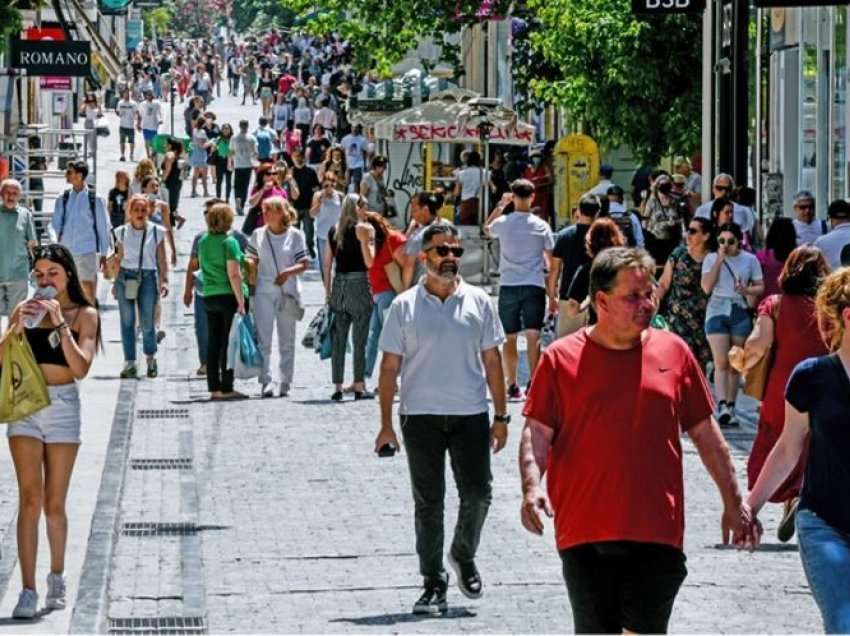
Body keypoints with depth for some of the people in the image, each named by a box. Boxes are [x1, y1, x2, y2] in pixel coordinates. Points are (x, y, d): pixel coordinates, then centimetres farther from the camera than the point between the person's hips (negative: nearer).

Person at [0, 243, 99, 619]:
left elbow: (81, 369, -11)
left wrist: (61, 325, -17)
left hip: (62, 406, -1)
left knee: (54, 504, 7)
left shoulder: (84, 315, 1)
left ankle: (56, 578, 28)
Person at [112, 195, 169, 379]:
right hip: (126, 277, 1)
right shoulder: (122, 232, 6)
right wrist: (116, 282, 11)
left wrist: (164, 281, -5)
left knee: (147, 323, -2)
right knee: (127, 322, -1)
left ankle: (150, 358, 21)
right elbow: (120, 258, 13)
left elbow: (162, 259, 4)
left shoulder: (156, 232, 2)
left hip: (148, 277, -1)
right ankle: (130, 363, 5)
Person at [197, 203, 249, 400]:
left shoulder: (203, 241, 7)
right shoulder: (229, 242, -13)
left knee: (213, 343, 9)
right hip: (229, 296, -6)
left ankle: (214, 388, 9)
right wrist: (241, 302, -16)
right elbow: (234, 275, -17)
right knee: (229, 343, -2)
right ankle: (226, 388, -2)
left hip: (209, 296, 6)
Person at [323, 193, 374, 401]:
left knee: (338, 339, 7)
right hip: (358, 282, -5)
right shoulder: (361, 229, -6)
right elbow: (368, 261, -10)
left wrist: (328, 291, 16)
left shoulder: (333, 231, 10)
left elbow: (327, 263, 11)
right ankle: (359, 386, -3)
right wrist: (371, 240, 4)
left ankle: (337, 386, 7)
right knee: (359, 338, -1)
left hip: (338, 284, 5)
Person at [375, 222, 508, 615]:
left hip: (471, 415, 1)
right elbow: (390, 367, 4)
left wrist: (501, 416, 5)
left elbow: (492, 361, 9)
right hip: (421, 416, -1)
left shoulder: (478, 302, 6)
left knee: (478, 493, -3)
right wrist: (386, 424, -1)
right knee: (428, 503, 3)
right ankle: (433, 583, 10)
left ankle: (464, 556, 23)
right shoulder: (405, 307, 2)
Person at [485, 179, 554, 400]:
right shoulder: (541, 226, -1)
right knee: (533, 336, -2)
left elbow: (487, 228, 23)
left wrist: (500, 205, 21)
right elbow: (551, 258, 3)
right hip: (534, 285, -1)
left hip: (509, 285, 1)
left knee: (510, 338, 7)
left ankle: (513, 386, 8)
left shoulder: (503, 223, -2)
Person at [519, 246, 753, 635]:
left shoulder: (673, 352, 7)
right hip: (585, 529, 0)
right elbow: (537, 433, 1)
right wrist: (532, 487, -17)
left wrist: (733, 503, 13)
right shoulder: (562, 358, 2)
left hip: (656, 530, 1)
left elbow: (705, 433, 14)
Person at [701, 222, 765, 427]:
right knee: (721, 362, -14)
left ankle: (730, 406, 10)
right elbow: (706, 287, -6)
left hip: (740, 312, 1)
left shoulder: (750, 260, 6)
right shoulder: (711, 259, 4)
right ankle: (722, 405, -22)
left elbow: (760, 287, 8)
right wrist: (719, 261, -10)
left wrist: (747, 290, -13)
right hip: (717, 311, -1)